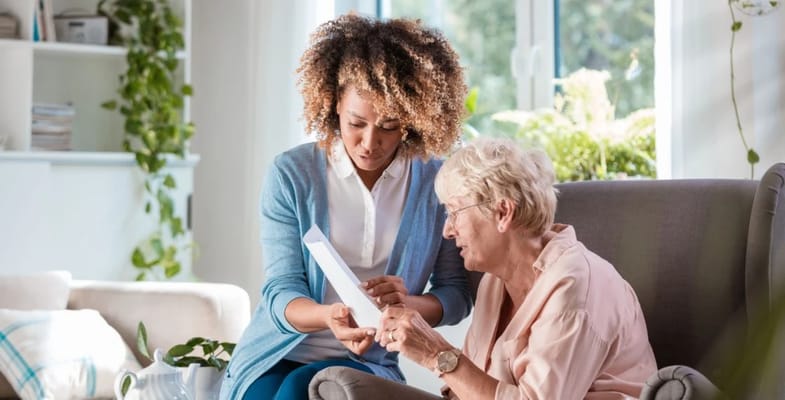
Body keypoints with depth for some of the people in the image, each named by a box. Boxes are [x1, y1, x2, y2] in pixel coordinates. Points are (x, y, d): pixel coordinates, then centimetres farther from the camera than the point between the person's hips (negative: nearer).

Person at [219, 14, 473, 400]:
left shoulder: (437, 183, -2)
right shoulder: (290, 174, -5)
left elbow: (456, 294, 1)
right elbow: (281, 290, -8)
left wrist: (406, 303, -22)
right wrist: (328, 316, -32)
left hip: (369, 364, 0)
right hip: (278, 355, 0)